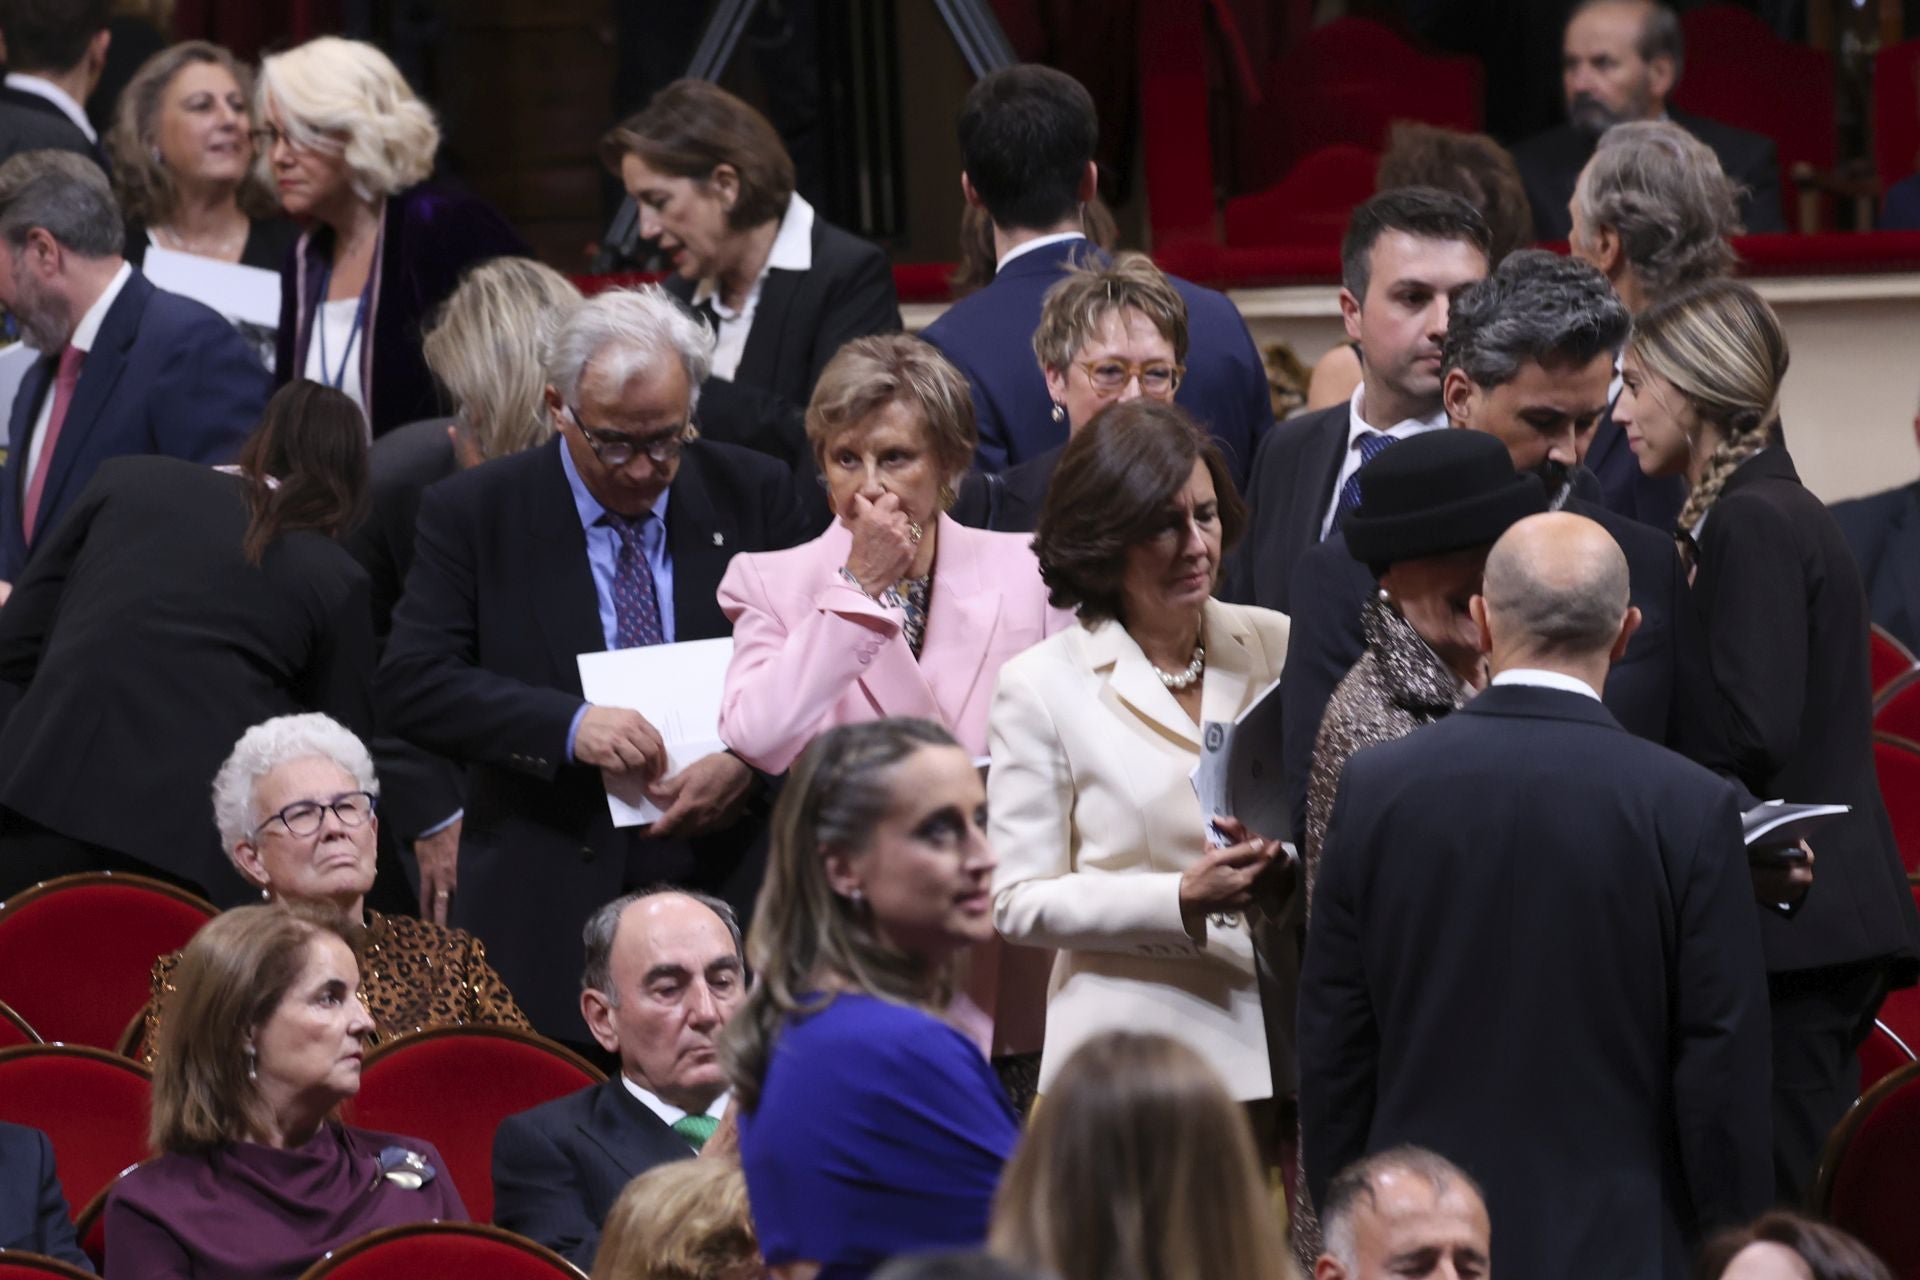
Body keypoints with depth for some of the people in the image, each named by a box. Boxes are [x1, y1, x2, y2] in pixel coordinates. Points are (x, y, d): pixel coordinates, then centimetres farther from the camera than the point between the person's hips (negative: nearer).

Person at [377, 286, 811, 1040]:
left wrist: (752, 762, -11)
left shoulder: (753, 496, 7)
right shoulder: (472, 515, 2)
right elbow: (410, 683, -6)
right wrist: (569, 727, -19)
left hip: (728, 887, 1)